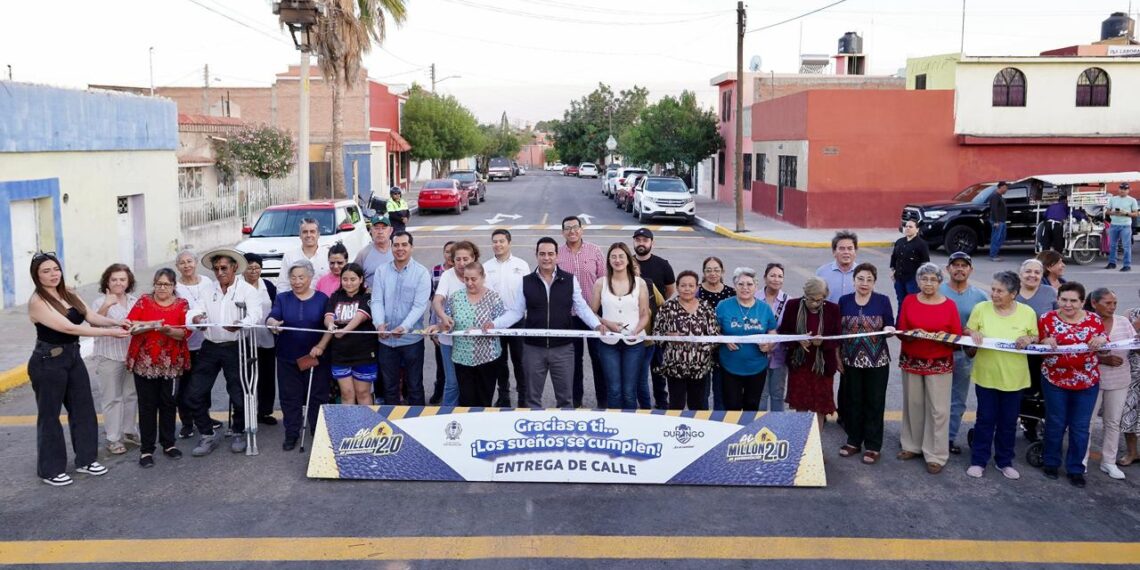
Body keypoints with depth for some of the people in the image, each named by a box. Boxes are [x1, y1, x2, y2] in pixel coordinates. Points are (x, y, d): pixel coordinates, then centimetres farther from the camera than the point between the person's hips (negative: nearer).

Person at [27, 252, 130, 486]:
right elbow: (69, 328, -25)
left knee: (84, 408, 13)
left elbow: (92, 316, 0)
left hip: (73, 357, 8)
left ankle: (86, 459, 27)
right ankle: (50, 470, 17)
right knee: (49, 415, 4)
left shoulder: (69, 295, 5)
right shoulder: (37, 302, -18)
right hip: (48, 361, -8)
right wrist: (109, 333, -27)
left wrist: (117, 322, -20)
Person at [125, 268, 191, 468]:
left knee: (168, 402, 9)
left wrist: (169, 331, -25)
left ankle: (168, 443, 21)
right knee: (147, 404, 1)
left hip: (170, 363, 1)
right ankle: (146, 450, 5)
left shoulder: (182, 304, 4)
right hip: (144, 362, -1)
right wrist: (150, 325, -22)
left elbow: (186, 332, -7)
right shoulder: (144, 302, 3)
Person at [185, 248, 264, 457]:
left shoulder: (247, 290, -3)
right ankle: (207, 435, 16)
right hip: (210, 347, 4)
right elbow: (194, 311, 0)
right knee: (196, 393, 1)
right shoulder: (208, 290, 11)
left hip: (236, 347, -4)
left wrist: (239, 325, -38)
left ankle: (237, 433, 25)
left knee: (238, 395, 2)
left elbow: (256, 316, -17)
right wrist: (195, 318, -26)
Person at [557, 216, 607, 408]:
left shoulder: (595, 251, -2)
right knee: (573, 358, 12)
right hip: (568, 314, 1)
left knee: (598, 356, 7)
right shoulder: (557, 254, -1)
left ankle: (603, 399, 19)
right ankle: (575, 399, 25)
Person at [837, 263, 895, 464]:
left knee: (874, 403, 4)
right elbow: (837, 331, 6)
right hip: (851, 360, 2)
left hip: (877, 360, -2)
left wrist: (889, 329, -22)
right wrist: (837, 357, 2)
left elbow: (890, 326, 1)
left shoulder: (883, 301, -1)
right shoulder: (844, 301, 3)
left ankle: (873, 446, 14)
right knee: (852, 401, 10)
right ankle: (854, 441, 24)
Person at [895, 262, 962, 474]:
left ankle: (936, 455, 7)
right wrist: (913, 334, -20)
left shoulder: (949, 305, -2)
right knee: (913, 405, 10)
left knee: (938, 409, -1)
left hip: (939, 364, -1)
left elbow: (957, 336, 0)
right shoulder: (908, 301, 2)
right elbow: (901, 332, 0)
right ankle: (912, 445, 25)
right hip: (911, 361, 2)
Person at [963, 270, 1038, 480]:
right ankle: (978, 461, 20)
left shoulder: (1027, 312, -5)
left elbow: (1036, 339, 6)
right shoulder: (981, 308, -6)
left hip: (1013, 377, 1)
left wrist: (1029, 339, -16)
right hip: (986, 374, -1)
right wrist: (972, 333, -17)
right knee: (985, 419, 7)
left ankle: (1004, 461, 28)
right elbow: (966, 332, 5)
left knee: (1008, 422, 12)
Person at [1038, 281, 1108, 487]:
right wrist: (1045, 342, -21)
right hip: (1055, 380, -1)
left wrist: (1103, 340, -16)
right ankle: (1051, 462, 27)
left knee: (1080, 428, 8)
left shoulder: (1094, 319, -1)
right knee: (1055, 424, 10)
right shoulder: (1048, 318, -5)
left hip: (1087, 382, 1)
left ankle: (1075, 468, 21)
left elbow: (1105, 348, 7)